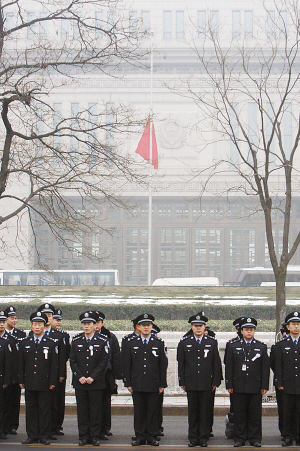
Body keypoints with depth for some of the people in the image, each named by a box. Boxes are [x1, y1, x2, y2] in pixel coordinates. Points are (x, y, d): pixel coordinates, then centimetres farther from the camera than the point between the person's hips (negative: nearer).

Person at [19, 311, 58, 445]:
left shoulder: (51, 343, 1)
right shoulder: (24, 342, 8)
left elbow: (54, 364, 0)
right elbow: (21, 363, 9)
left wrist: (52, 382, -5)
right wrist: (21, 380, 4)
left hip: (44, 383, -2)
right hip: (29, 383, 2)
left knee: (45, 409, 1)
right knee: (30, 409, 6)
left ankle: (44, 436, 8)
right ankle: (32, 435, 13)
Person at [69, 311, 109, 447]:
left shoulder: (102, 342, 0)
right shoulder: (76, 341, 7)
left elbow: (104, 362, -3)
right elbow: (72, 361, 6)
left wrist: (92, 377, -11)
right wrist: (79, 377, -7)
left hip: (96, 383, -2)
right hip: (79, 382, 2)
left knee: (95, 410, 1)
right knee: (82, 410, 4)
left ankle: (95, 436, 8)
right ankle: (83, 436, 11)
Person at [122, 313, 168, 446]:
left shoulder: (159, 343, 5)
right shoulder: (131, 343, 6)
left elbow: (163, 365, 5)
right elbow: (126, 364, 6)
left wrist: (162, 384, 1)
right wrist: (128, 383, 0)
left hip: (153, 384, -1)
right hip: (137, 384, 1)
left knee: (153, 411, 2)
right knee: (138, 411, 4)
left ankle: (152, 436, 11)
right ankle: (139, 436, 12)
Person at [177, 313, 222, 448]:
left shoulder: (212, 343, 7)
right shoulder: (184, 342, 6)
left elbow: (217, 364, 7)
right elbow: (180, 364, 7)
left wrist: (216, 381, 2)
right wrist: (182, 382, 2)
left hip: (206, 384, 0)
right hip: (191, 383, 0)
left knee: (205, 411, 2)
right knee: (192, 411, 4)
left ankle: (204, 438, 10)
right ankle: (193, 438, 12)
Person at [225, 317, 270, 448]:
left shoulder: (262, 347, 8)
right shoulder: (233, 347, 8)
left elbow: (265, 367, 6)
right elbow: (228, 367, 6)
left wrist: (264, 386, 0)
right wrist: (229, 385, -1)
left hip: (255, 387, 0)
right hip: (238, 387, 0)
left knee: (255, 414, 3)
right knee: (239, 414, 3)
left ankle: (255, 438, 11)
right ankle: (239, 438, 10)